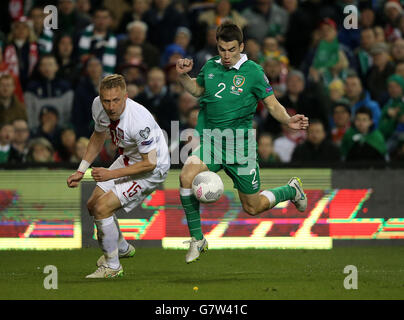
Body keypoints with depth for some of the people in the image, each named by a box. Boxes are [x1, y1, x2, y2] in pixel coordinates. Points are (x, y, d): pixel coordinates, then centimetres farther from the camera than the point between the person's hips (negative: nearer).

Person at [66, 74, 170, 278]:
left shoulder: (139, 120, -37)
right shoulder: (98, 105, -14)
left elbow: (149, 163, -28)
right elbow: (98, 137, 8)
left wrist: (112, 174, -28)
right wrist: (81, 171, 5)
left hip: (152, 168, -8)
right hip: (128, 159, 8)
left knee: (103, 208, -16)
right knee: (93, 205, 13)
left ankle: (112, 266, 1)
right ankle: (121, 248, 39)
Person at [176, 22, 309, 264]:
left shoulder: (252, 71, -8)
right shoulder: (210, 67, 4)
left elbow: (273, 104, -4)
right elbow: (198, 89, 25)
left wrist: (288, 120, -23)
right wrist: (183, 76, 5)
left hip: (240, 144, -3)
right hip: (210, 142, 3)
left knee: (253, 208, 6)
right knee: (187, 176, -27)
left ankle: (291, 190, 40)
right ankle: (197, 239, -12)